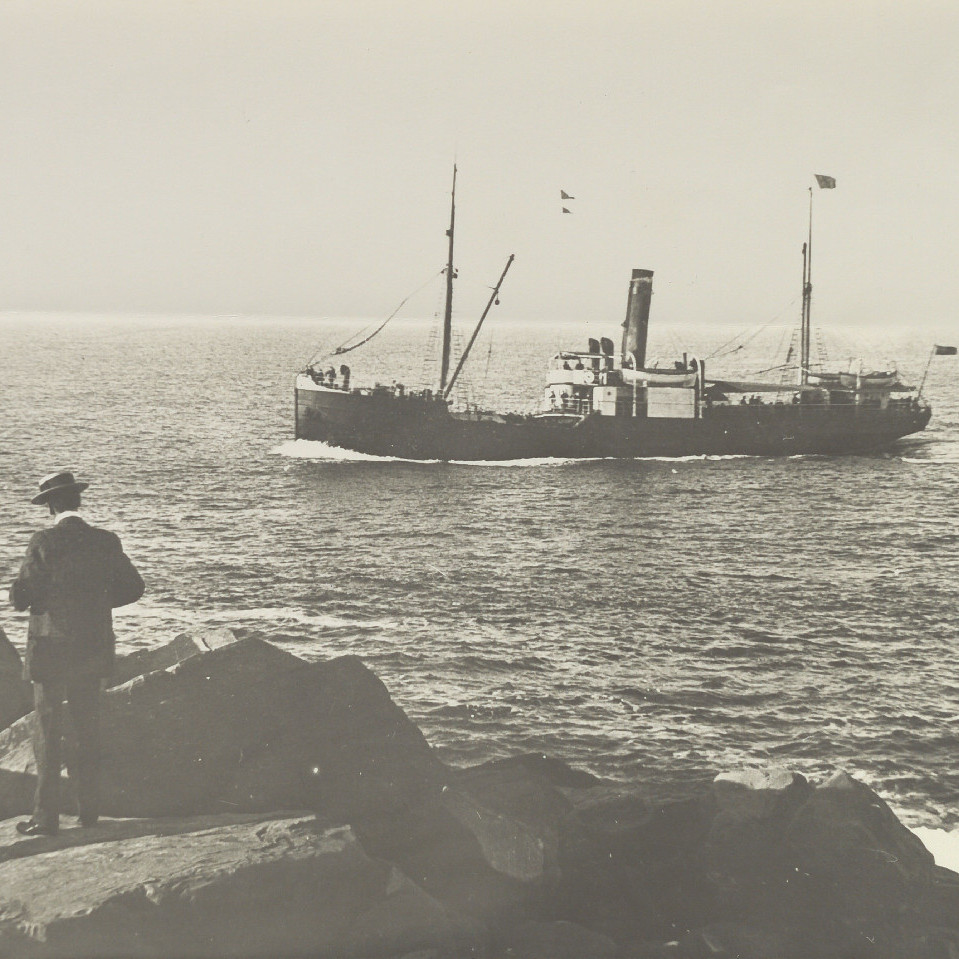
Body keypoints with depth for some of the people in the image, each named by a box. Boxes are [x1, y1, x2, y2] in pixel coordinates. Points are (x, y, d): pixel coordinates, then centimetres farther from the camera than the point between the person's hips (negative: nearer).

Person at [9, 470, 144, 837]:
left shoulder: (45, 542, -15)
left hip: (52, 649, -5)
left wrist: (20, 593, 8)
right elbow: (132, 587, 8)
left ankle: (46, 816, 3)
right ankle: (89, 807, 22)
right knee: (88, 730, 16)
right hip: (93, 650, 5)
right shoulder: (106, 542, 0)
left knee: (47, 732, 2)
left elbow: (20, 596, -15)